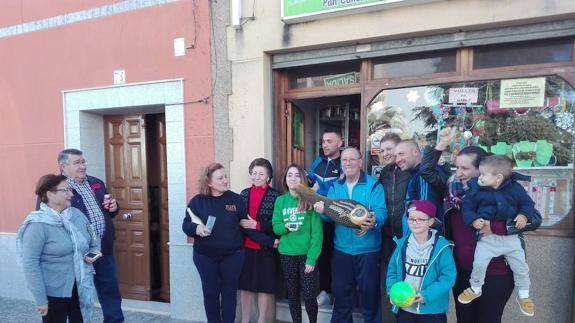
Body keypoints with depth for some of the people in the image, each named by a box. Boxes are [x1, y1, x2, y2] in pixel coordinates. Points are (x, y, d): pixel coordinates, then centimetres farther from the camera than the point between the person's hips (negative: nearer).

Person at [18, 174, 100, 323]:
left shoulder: (76, 214, 2)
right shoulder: (38, 225, -17)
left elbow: (93, 241, 15)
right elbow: (30, 264, -18)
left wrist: (93, 252, -6)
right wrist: (40, 299, -17)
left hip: (80, 287, 6)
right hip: (54, 292, -6)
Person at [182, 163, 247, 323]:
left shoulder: (236, 199, -4)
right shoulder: (197, 201, -3)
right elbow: (185, 225, 0)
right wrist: (196, 228, -21)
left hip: (232, 255, 0)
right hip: (205, 256, 1)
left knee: (229, 292, 11)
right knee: (210, 293, 11)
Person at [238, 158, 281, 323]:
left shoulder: (275, 195, -3)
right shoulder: (244, 194, 7)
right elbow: (237, 219, 8)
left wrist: (257, 225, -18)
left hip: (266, 249, -3)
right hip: (245, 246, 3)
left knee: (264, 285, 6)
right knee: (245, 284, 11)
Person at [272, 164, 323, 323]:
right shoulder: (280, 200, 4)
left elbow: (317, 231, -9)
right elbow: (276, 227, 3)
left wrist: (312, 257, -15)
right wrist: (286, 227, -19)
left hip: (306, 254, -3)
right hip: (287, 254, 3)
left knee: (309, 296, 0)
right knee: (292, 294, 13)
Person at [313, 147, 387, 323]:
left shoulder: (373, 185, -5)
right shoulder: (335, 186, 8)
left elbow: (381, 212, -16)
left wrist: (374, 221, -37)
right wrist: (322, 210, -22)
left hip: (367, 249, -3)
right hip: (341, 249, 4)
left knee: (369, 294, 7)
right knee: (341, 293, 15)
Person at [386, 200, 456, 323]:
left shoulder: (441, 246, -13)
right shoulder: (402, 244, 0)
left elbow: (448, 277, -15)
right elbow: (392, 271, 7)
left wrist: (427, 295, -22)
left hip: (432, 310, -3)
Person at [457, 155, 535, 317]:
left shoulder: (515, 188, -4)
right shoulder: (476, 190, -6)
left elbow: (527, 203, 8)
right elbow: (467, 207, -1)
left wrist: (524, 215, -10)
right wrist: (473, 219, -18)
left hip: (511, 236, 1)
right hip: (487, 237, -1)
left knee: (521, 266, 8)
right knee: (479, 263, -11)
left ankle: (523, 295, 33)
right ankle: (475, 288, 17)